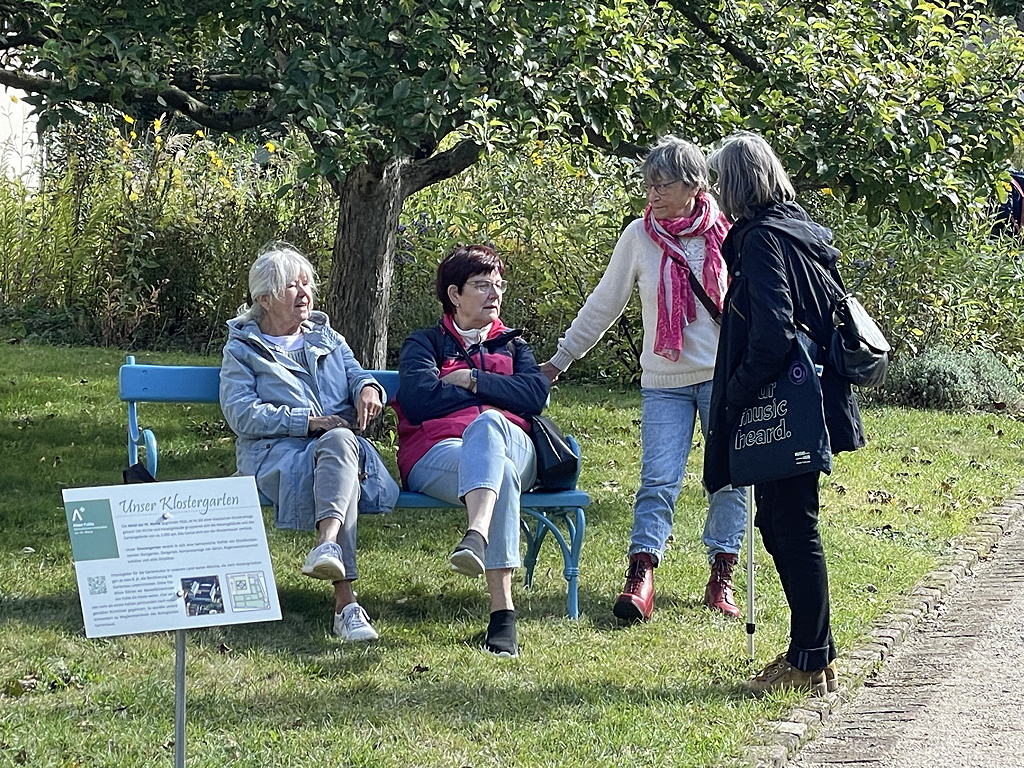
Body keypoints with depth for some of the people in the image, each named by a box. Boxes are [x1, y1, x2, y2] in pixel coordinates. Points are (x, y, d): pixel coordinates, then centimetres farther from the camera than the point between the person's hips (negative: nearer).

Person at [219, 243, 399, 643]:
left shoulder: (326, 337, 30)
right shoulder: (242, 349, 15)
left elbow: (358, 374, 20)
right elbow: (241, 414, 0)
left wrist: (368, 388, -8)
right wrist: (307, 420, -12)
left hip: (339, 441, 3)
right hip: (275, 452, -3)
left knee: (339, 441, -38)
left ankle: (327, 545, -63)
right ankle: (345, 602, -54)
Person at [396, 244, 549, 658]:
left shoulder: (512, 344, 31)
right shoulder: (424, 343, 22)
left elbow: (536, 394, 8)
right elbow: (418, 401, -1)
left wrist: (469, 380, 1)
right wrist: (489, 392, 6)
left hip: (512, 448, 2)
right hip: (437, 451, -1)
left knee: (486, 424, -38)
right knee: (502, 474, -38)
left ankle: (477, 536, -65)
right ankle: (502, 613, -56)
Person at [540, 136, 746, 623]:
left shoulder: (727, 235, -4)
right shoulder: (639, 236, -2)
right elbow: (604, 305, 7)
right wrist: (559, 360, 11)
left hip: (725, 379, 0)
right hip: (664, 382, 0)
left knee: (730, 479, 3)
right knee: (659, 480, -9)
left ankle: (721, 579, 13)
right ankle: (640, 579, -14)